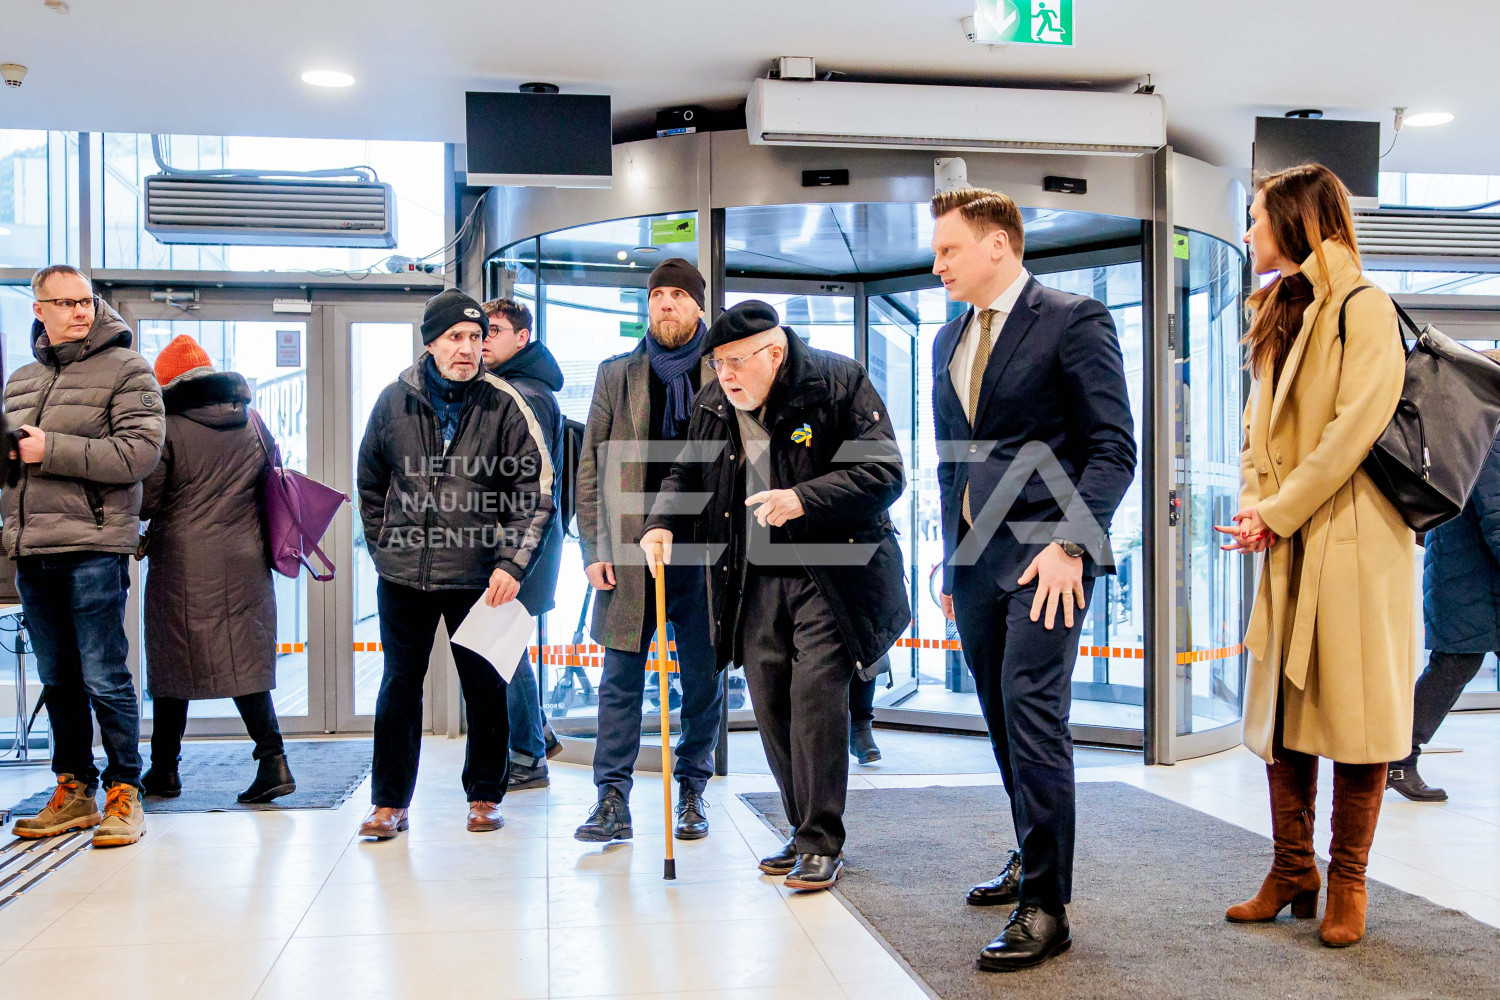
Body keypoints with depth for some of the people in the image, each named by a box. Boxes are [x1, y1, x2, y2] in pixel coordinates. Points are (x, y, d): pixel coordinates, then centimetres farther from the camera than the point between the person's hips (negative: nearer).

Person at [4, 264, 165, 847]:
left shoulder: (126, 370, -1)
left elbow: (140, 452, -13)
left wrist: (50, 450, -15)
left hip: (93, 547, -6)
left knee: (104, 678, -4)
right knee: (58, 680, 13)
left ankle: (124, 793, 6)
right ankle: (74, 790, 23)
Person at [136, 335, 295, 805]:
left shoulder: (166, 429, -9)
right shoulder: (252, 423, 6)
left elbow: (146, 502, -8)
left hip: (182, 565, -4)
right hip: (244, 562, 4)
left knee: (172, 663, 8)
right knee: (246, 660, 6)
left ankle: (164, 769, 18)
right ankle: (273, 759, -5)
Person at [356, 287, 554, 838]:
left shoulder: (505, 405, -6)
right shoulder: (395, 400, 2)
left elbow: (537, 492, -6)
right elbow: (371, 482, 15)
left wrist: (513, 563, -13)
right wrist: (384, 545, 10)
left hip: (479, 577, -2)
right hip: (404, 573, 2)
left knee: (485, 688, 8)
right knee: (399, 687, 8)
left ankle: (484, 796, 23)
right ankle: (390, 801, 19)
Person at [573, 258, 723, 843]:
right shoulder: (617, 374, 10)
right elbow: (591, 466, 8)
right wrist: (594, 548, 0)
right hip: (631, 551, 1)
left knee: (703, 680, 7)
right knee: (620, 679, 1)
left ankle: (691, 794, 22)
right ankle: (613, 801, 7)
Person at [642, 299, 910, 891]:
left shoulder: (839, 384, -9)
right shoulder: (713, 404, 7)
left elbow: (884, 473, -14)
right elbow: (687, 475, 19)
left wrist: (804, 499, -25)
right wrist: (663, 522, -1)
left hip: (826, 577, -6)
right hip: (753, 583, 6)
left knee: (816, 698, -12)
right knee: (770, 707, 7)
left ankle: (822, 843, 1)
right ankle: (803, 832, 22)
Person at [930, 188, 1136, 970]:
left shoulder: (1074, 320, -5)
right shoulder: (948, 340, 17)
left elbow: (1114, 449, -10)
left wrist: (1069, 544, -19)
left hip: (1045, 555, -7)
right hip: (974, 558, 7)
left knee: (1033, 714, -12)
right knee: (1005, 721, 13)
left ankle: (1045, 906, -5)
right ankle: (1033, 857, 30)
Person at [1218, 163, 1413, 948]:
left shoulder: (1363, 307, -7)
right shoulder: (1278, 316, 18)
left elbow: (1355, 425, -15)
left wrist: (1279, 512, -14)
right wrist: (1254, 506, 0)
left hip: (1353, 537, -7)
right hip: (1287, 542, 7)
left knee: (1355, 709, 0)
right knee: (1280, 707, 8)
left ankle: (1347, 883, 11)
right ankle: (1292, 874, 18)